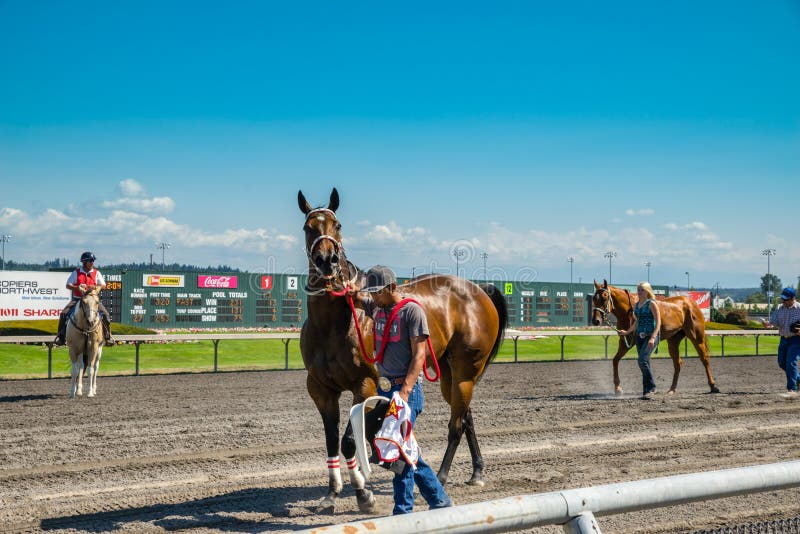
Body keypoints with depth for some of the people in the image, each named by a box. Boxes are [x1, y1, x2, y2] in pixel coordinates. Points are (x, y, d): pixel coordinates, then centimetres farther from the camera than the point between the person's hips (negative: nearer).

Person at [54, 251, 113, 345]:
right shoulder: (76, 272, 4)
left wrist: (94, 287, -14)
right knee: (63, 314, -18)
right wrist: (77, 288, -18)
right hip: (77, 299, 0)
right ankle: (61, 336, -4)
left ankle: (107, 336, -4)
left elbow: (103, 286, 6)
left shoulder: (96, 273, 7)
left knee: (106, 315, -19)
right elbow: (68, 285, 2)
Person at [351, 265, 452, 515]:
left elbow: (418, 355, -15)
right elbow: (354, 299, 32)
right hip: (384, 388, 8)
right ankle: (440, 501, 22)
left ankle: (403, 512, -2)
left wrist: (405, 391, -25)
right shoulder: (377, 308, 12)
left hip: (406, 389, -8)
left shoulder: (412, 311, -10)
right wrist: (352, 293, 6)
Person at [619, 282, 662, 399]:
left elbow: (658, 322, -14)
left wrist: (653, 338, -23)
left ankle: (651, 387, -8)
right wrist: (627, 332, 23)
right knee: (644, 364, 8)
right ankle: (647, 391, 15)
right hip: (640, 336, 8)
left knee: (642, 361, -21)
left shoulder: (652, 304, -8)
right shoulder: (637, 305, 13)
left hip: (651, 336, -8)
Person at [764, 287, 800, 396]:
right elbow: (774, 321, 0)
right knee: (782, 363, 13)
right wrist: (770, 324, -22)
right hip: (783, 339, 7)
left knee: (791, 362, -14)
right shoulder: (779, 309, 6)